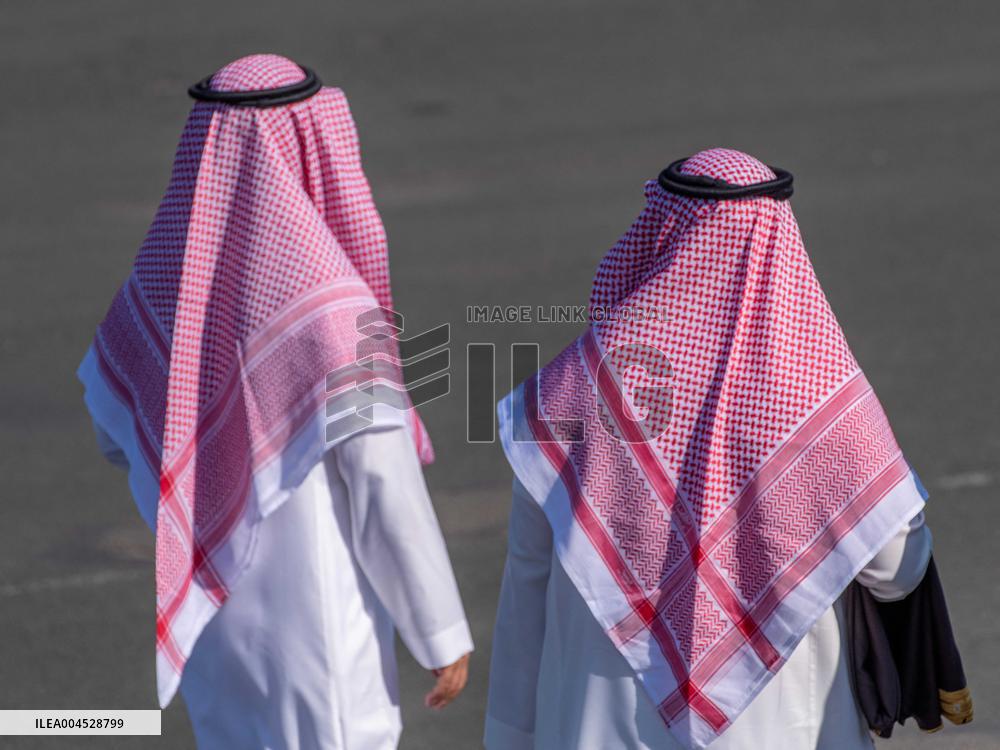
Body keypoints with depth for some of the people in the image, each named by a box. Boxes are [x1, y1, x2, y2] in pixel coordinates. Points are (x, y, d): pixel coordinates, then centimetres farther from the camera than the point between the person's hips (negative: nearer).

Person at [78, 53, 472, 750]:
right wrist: (445, 632, -10)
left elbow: (114, 430, 13)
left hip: (216, 617, 6)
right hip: (319, 636, -6)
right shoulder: (331, 311, -23)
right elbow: (390, 497, -20)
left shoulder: (160, 281, -4)